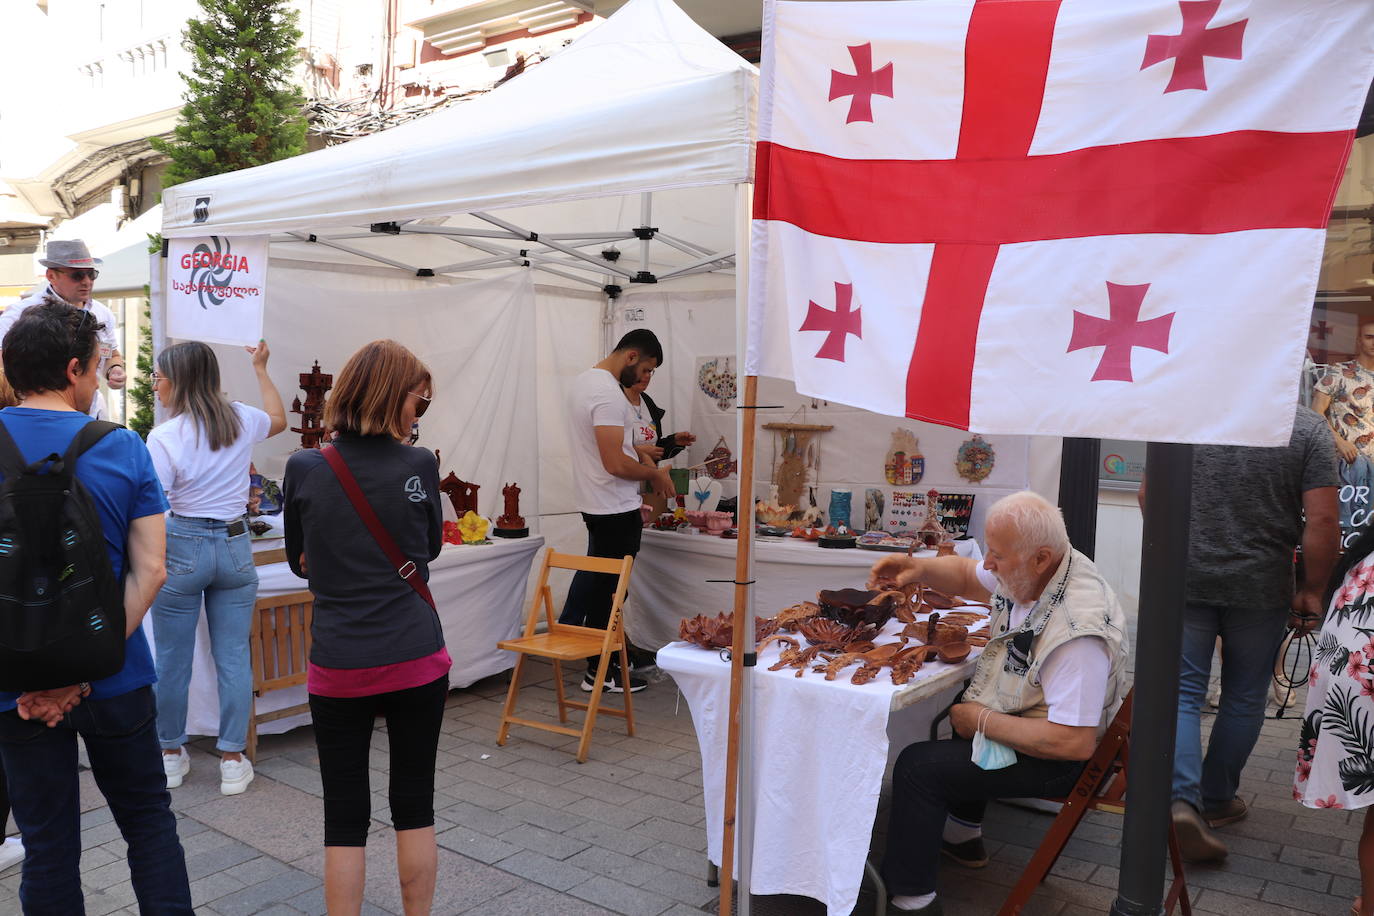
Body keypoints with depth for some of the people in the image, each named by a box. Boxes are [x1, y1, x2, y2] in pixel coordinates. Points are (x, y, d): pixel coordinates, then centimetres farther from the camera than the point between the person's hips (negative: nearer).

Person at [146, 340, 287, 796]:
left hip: (182, 548, -3)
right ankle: (233, 760, 15)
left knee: (173, 659, 12)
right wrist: (261, 369, 34)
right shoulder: (242, 419, 1)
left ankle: (172, 754, 27)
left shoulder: (164, 437, -12)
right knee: (233, 658, 8)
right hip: (235, 545, 4)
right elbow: (278, 419, 25)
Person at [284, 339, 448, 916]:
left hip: (338, 667, 0)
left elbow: (301, 562, 9)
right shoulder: (418, 465, -9)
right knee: (414, 805, 14)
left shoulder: (303, 469, -5)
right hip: (417, 662, 0)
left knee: (345, 816, 11)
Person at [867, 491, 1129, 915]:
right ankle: (963, 836, 46)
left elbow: (1075, 743, -35)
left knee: (917, 765, -13)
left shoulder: (1078, 630, -36)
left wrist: (982, 721, -25)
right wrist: (920, 568, -11)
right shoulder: (1030, 572, -9)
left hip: (1056, 757, -10)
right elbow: (967, 575, 10)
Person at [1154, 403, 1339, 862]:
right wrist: (1311, 591, 0)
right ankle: (1216, 800, 29)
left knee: (1182, 692, 7)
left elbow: (1148, 495, 3)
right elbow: (1322, 520, -12)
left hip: (1184, 580, 1)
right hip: (1260, 587, 0)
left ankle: (1183, 799, -10)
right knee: (1245, 698, 17)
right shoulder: (1309, 427, -8)